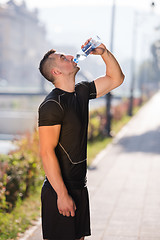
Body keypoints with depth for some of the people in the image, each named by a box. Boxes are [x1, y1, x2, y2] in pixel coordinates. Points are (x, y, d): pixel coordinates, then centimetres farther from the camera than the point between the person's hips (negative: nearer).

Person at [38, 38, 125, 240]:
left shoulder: (82, 92, 8)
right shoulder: (51, 104, -17)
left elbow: (116, 78, 22)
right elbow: (46, 152, -21)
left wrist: (104, 53, 4)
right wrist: (62, 194, -22)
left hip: (79, 187, 8)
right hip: (60, 190, -8)